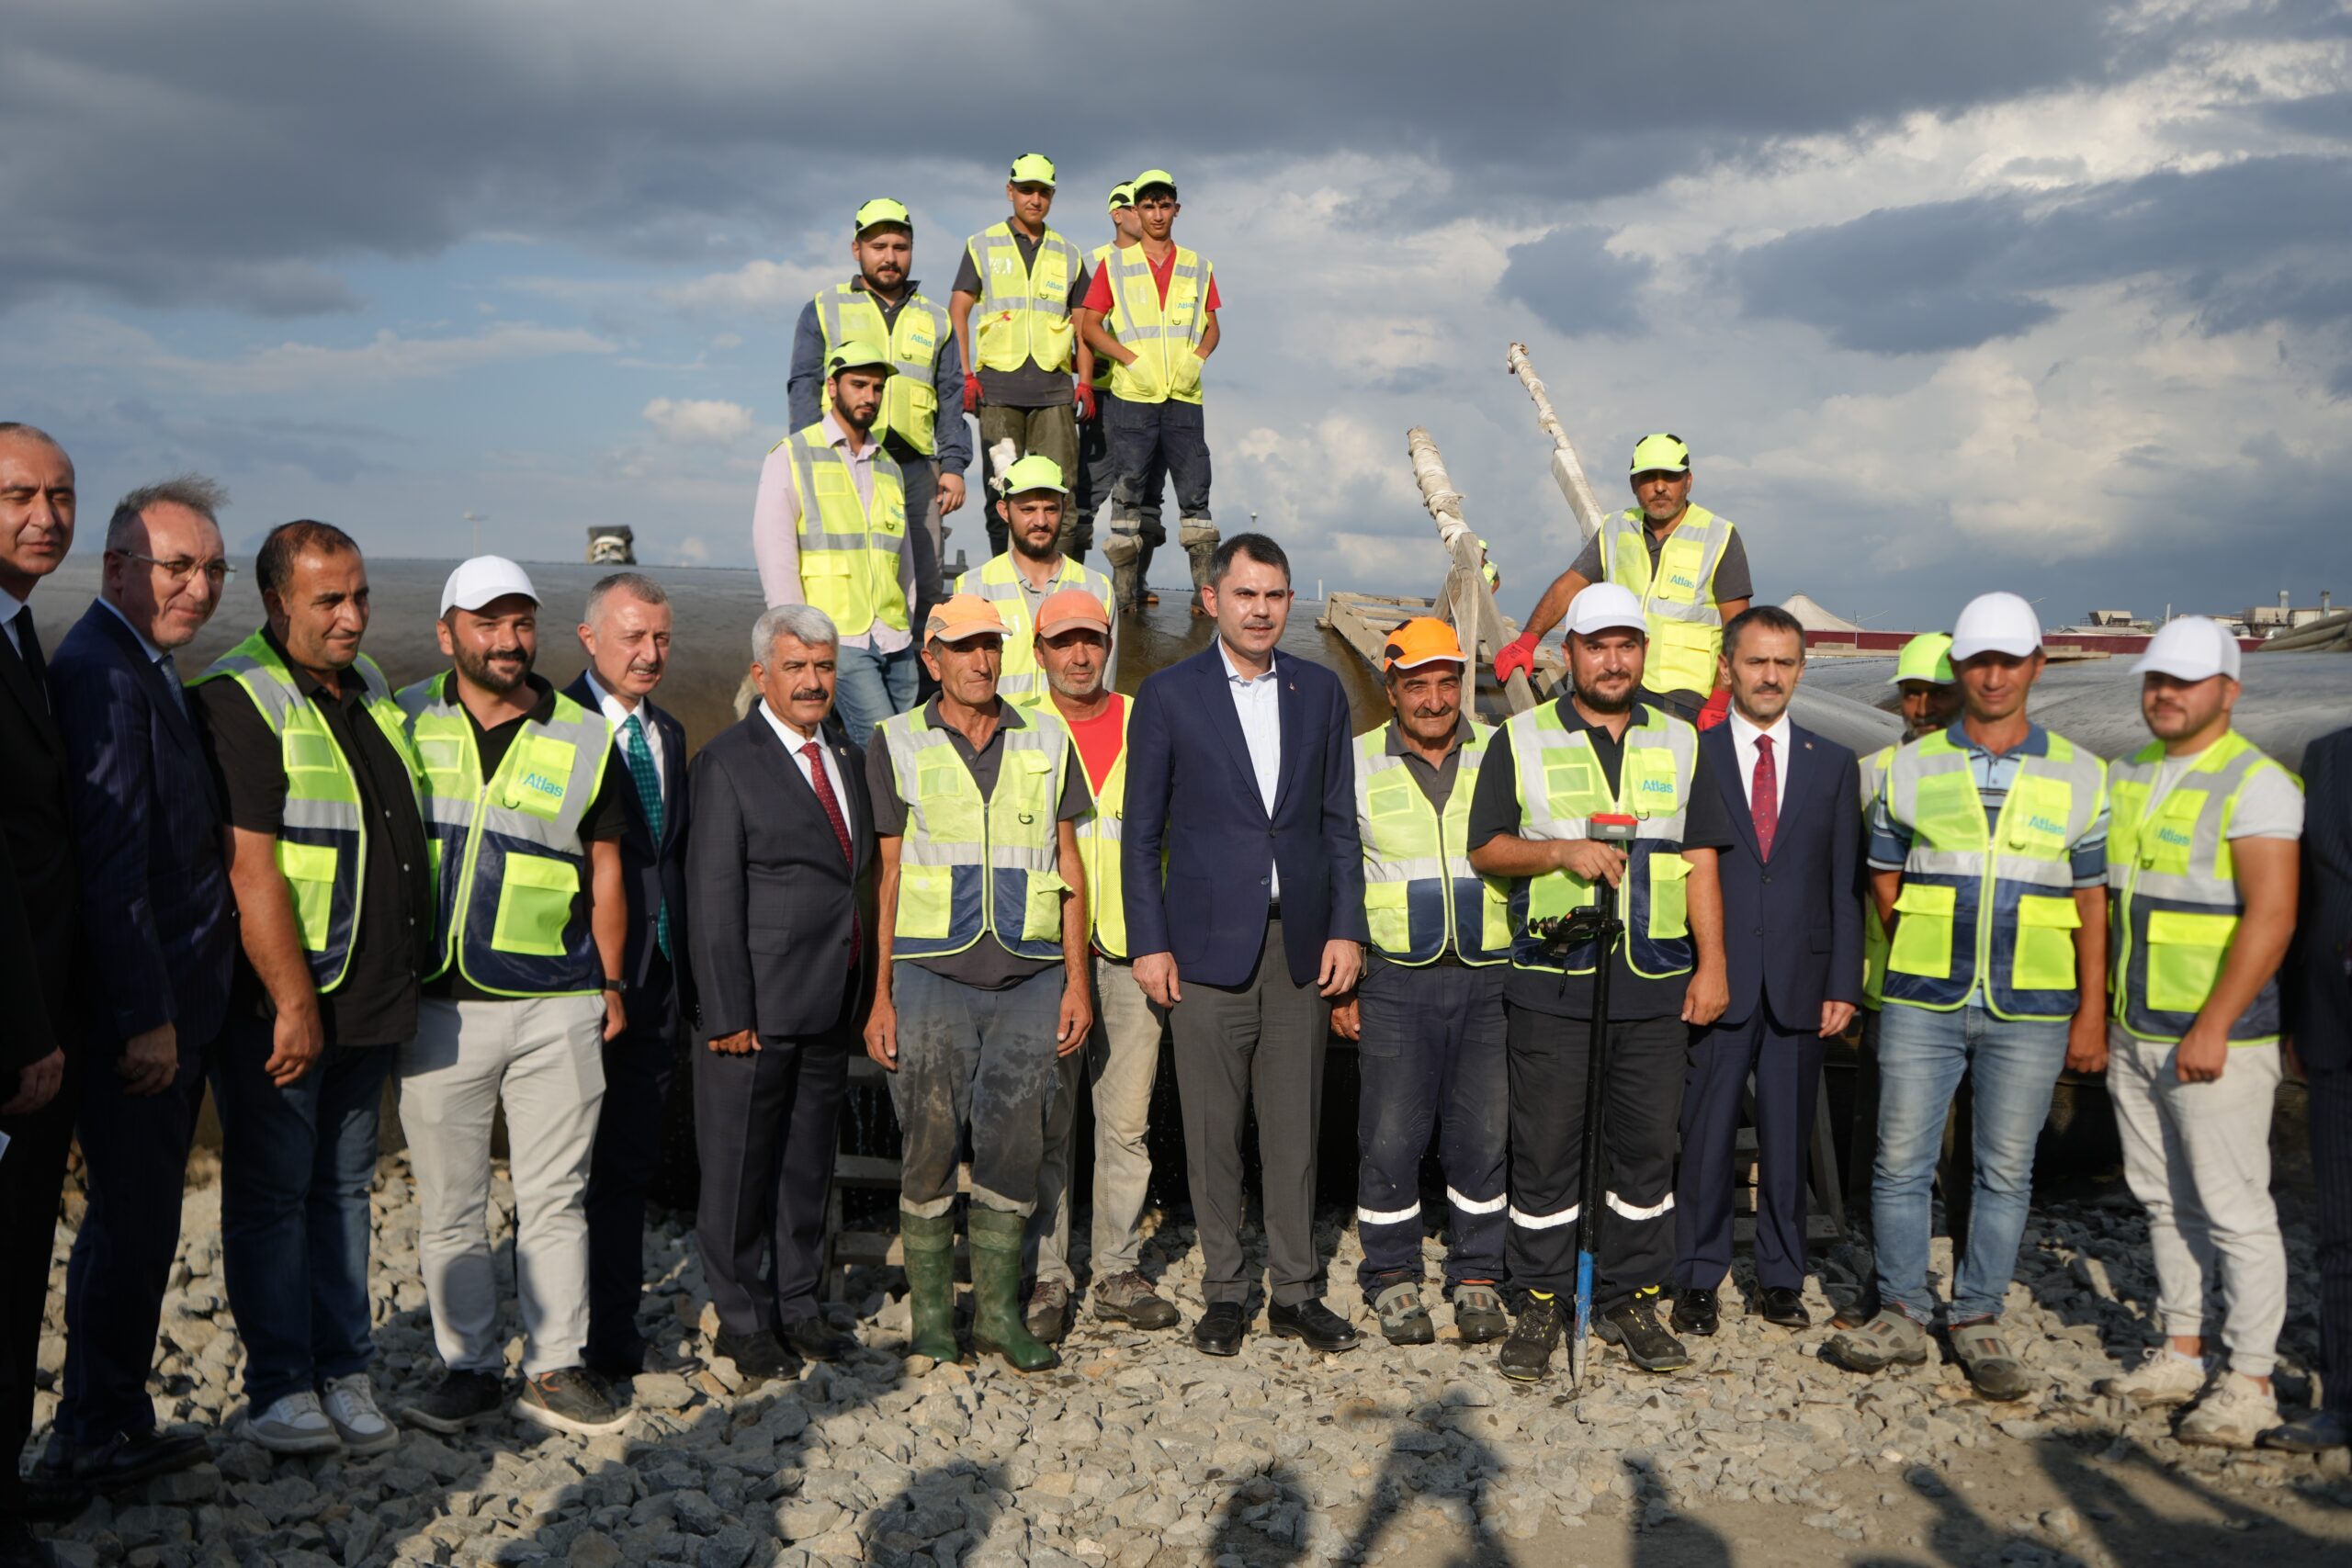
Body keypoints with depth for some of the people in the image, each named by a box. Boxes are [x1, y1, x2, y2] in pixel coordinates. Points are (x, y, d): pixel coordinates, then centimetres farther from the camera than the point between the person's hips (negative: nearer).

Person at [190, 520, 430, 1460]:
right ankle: (279, 1385, 14)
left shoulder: (369, 688, 13)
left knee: (344, 1186, 12)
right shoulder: (238, 699, -12)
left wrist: (403, 984, 18)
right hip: (279, 1003, -7)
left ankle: (344, 1372, 21)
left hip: (370, 998, 7)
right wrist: (295, 1005, -18)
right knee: (272, 1190, 3)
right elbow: (252, 868, -17)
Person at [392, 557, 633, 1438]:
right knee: (449, 1204, 8)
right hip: (437, 1007, 0)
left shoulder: (583, 739, 6)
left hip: (557, 1008, 0)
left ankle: (555, 1366, 17)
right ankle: (470, 1366, 21)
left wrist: (610, 985, 7)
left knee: (556, 1198, 6)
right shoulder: (405, 723, 5)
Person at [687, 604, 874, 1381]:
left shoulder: (848, 758, 13)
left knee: (809, 1163, 15)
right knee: (740, 1169, 5)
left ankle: (797, 1305, 28)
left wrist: (864, 996, 9)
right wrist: (729, 1014, -15)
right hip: (759, 1009, -6)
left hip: (832, 1008, 6)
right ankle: (742, 1320, 19)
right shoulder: (728, 762, -8)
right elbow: (713, 899, -11)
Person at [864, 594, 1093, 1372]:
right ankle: (931, 1311, 17)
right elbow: (885, 877, 3)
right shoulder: (897, 744, 4)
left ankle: (999, 1311, 18)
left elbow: (1070, 868, 10)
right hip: (932, 976, -2)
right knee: (930, 1145, 2)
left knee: (1014, 1146, 5)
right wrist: (880, 995, -2)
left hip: (1030, 978, 2)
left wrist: (1076, 979, 4)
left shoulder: (1045, 739, 9)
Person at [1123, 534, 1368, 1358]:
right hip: (1208, 945, -2)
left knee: (1295, 1127, 8)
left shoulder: (1320, 691, 9)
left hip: (1302, 944, 2)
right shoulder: (1168, 695, 1)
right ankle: (1224, 1292, 18)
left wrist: (1346, 929, 2)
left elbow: (1339, 822, 10)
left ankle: (1297, 1292, 19)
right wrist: (1149, 943, -4)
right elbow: (1141, 832, 2)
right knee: (1213, 1131, 4)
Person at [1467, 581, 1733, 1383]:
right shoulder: (1521, 740, 7)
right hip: (1551, 984, -2)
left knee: (1647, 1144, 6)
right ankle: (1540, 1302, 12)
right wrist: (1563, 850, -13)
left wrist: (1712, 965, 3)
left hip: (1656, 984, 2)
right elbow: (1486, 849, 4)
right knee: (1546, 1146, 1)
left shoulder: (1679, 743, 13)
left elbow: (1701, 860, 10)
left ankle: (1631, 1298, 19)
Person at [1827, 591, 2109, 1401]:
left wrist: (2091, 1012, 1)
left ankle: (1978, 1321, 18)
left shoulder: (2080, 775, 5)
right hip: (1921, 1002, 1)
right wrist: (1920, 958, 5)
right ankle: (1902, 1317, 14)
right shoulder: (1910, 767, 6)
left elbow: (2091, 900, 5)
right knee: (1901, 1160, 2)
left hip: (2031, 1010, 0)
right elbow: (1884, 879, 13)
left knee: (2006, 1169, 6)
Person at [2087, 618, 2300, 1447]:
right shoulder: (2126, 779, 12)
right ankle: (2182, 1353, 25)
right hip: (2134, 1034, 7)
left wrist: (2213, 1028, -21)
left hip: (2214, 1038, -7)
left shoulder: (2256, 783, -11)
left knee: (2235, 1208, -1)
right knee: (2164, 1201, 14)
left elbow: (2271, 918, -18)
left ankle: (2247, 1381, 7)